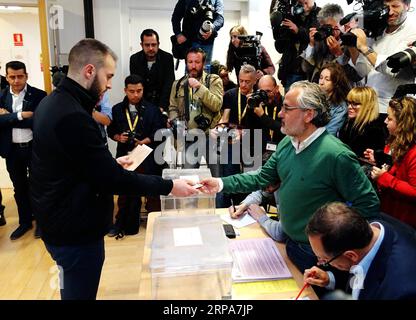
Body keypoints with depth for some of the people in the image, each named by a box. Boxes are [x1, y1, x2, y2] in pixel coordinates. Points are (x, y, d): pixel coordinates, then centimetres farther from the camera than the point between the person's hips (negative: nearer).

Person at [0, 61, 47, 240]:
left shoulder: (39, 95, -9)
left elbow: (37, 121, -18)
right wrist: (19, 115, -21)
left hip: (35, 148, -3)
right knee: (20, 188, 16)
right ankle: (25, 222, 31)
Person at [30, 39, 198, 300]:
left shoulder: (54, 103, 6)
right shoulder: (72, 116, -28)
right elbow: (112, 179, -26)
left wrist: (111, 163, 10)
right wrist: (169, 186, -20)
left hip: (61, 222, 10)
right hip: (76, 230, -10)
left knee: (75, 290, 26)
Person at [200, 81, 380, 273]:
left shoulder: (337, 155, -26)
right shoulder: (287, 143, -2)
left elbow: (368, 205, -21)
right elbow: (262, 177, 3)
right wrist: (221, 184, -6)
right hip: (288, 241, 7)